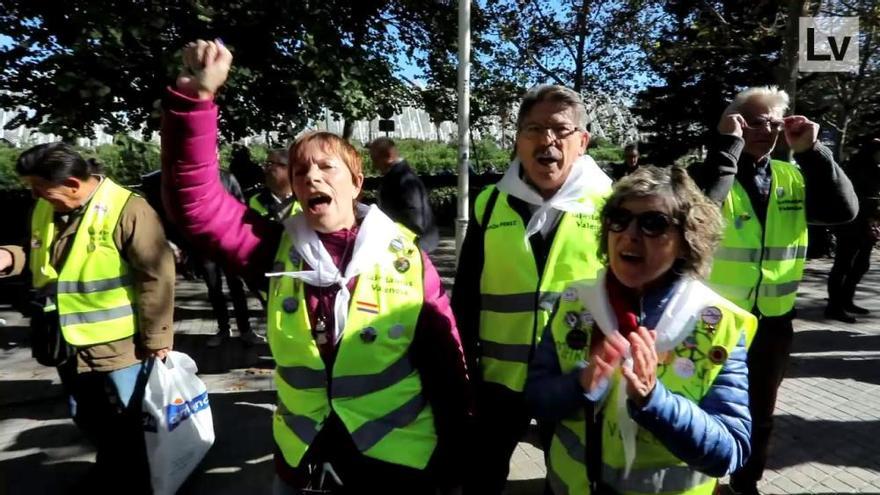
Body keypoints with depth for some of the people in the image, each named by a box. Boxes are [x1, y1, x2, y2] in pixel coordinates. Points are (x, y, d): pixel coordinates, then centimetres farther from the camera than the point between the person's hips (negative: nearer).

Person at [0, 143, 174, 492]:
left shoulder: (127, 210, -21)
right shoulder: (45, 209, 2)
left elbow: (156, 278, -21)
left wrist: (156, 338, -18)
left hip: (117, 345, -7)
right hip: (68, 344, 7)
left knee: (127, 425, 10)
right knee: (87, 420, 25)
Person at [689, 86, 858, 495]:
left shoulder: (793, 177, 5)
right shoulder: (713, 170, -10)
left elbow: (843, 211, -7)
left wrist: (812, 152, -14)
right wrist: (729, 145, -28)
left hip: (774, 321, 5)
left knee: (759, 413, 21)